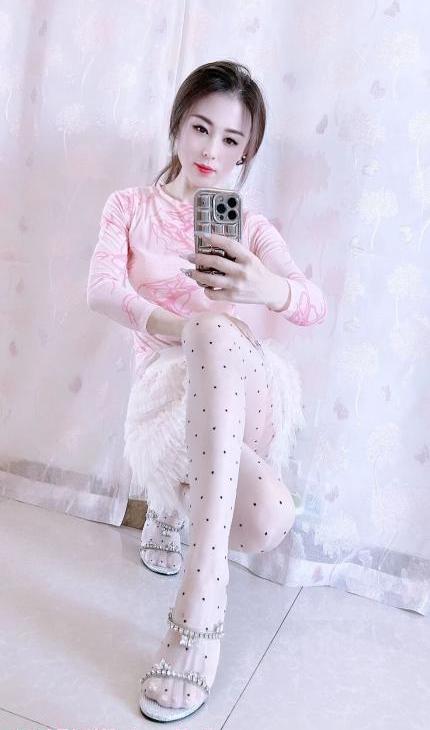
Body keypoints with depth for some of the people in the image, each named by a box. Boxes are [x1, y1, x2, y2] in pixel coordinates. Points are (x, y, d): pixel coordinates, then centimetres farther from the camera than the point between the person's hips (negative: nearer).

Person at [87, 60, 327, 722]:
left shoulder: (249, 227, 17)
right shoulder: (130, 207, 16)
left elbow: (315, 308, -2)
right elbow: (102, 288, -5)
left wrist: (268, 287, -28)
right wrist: (161, 324, -27)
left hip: (241, 382, 1)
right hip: (165, 387, -1)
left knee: (214, 329, -38)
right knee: (268, 518, -33)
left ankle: (178, 490, -26)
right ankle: (170, 499, -2)